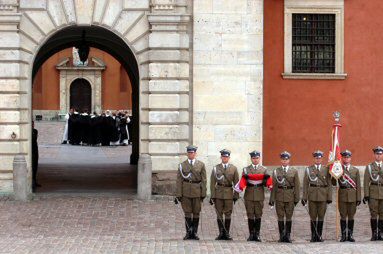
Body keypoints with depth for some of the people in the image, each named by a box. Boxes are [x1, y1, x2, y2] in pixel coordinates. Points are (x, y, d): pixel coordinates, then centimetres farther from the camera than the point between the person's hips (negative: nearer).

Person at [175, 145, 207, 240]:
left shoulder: (201, 165, 4)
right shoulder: (182, 165, 4)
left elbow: (203, 180, 3)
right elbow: (179, 180, 1)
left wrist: (203, 193, -3)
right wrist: (178, 195, -5)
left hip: (197, 191, 0)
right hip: (186, 191, 0)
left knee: (196, 213, 5)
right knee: (187, 212, 1)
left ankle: (194, 233, 13)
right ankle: (188, 233, 7)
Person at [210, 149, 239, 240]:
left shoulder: (233, 168, 6)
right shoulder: (216, 168, 5)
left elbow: (236, 183, 7)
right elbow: (212, 183, 3)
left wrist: (236, 195, 1)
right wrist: (212, 196, -3)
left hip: (229, 193, 0)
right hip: (218, 193, 0)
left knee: (228, 214, 1)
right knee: (219, 214, 2)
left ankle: (227, 234, 8)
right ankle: (221, 233, 10)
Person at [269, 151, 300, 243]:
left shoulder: (294, 171, 6)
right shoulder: (276, 171, 6)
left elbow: (296, 186, 5)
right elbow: (274, 186, 5)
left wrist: (296, 198, -1)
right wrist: (272, 199, 0)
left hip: (290, 196, 0)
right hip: (279, 196, 0)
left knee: (289, 217, 2)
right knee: (280, 217, 2)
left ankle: (287, 235, 9)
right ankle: (281, 236, 8)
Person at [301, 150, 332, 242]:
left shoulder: (326, 169, 8)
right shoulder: (308, 169, 6)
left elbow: (329, 184, 7)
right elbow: (305, 184, 5)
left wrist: (329, 197, 0)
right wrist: (304, 197, 0)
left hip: (323, 196, 1)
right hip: (312, 195, -1)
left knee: (321, 216, 3)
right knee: (313, 217, 1)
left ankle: (319, 236, 9)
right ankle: (313, 236, 7)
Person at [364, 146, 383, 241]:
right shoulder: (369, 167, 8)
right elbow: (366, 182, 3)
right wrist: (366, 195, -4)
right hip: (373, 193, -2)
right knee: (374, 214, -4)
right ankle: (374, 234, -1)